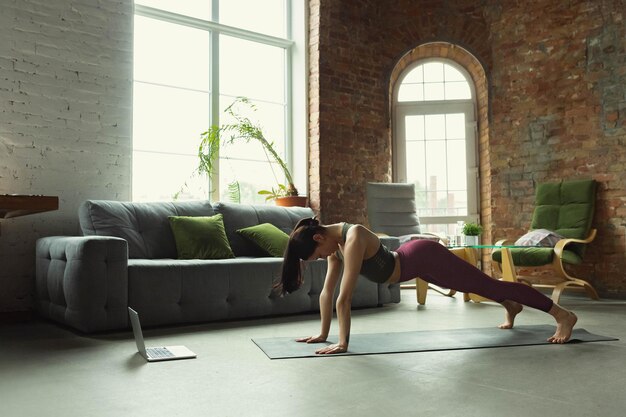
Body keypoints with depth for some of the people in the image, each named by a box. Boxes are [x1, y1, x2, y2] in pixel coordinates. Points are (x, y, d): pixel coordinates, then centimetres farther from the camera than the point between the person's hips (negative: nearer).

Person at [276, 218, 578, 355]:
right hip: (411, 258, 9)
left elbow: (344, 297, -35)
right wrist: (323, 334, -1)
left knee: (491, 287, 2)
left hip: (424, 258, -9)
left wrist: (343, 343, -32)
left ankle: (563, 315, 16)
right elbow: (327, 291, -2)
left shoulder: (353, 238, -33)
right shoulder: (334, 240, -7)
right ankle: (512, 308, 57)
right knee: (480, 287, 31)